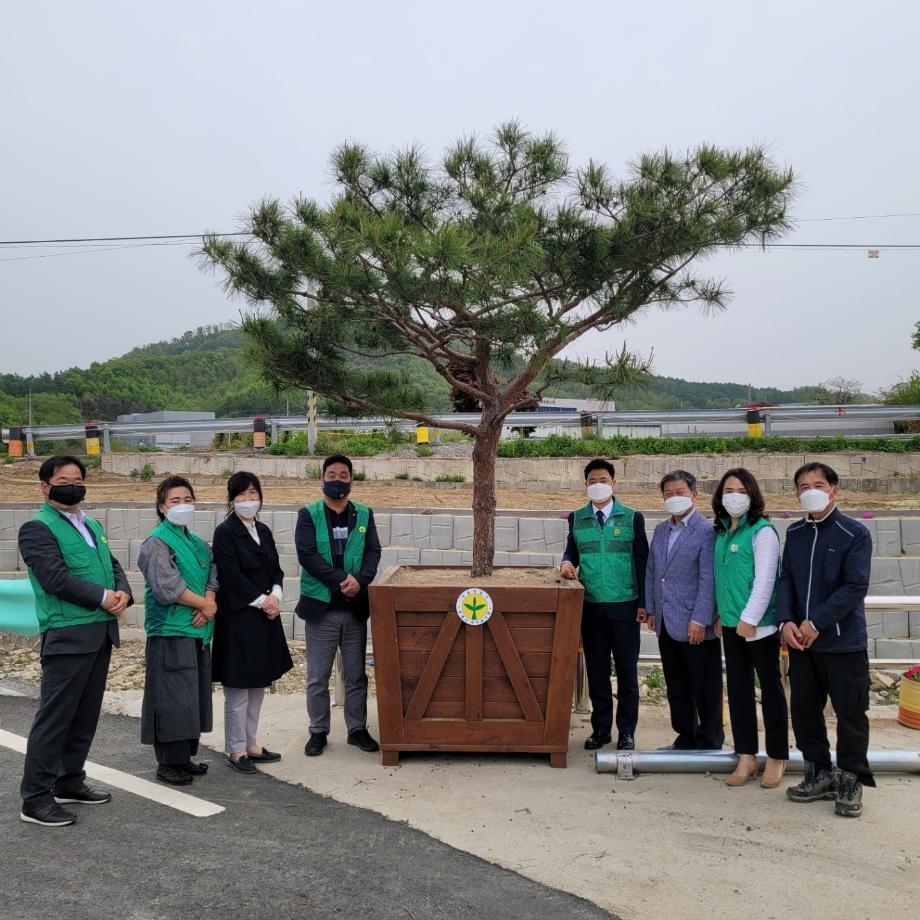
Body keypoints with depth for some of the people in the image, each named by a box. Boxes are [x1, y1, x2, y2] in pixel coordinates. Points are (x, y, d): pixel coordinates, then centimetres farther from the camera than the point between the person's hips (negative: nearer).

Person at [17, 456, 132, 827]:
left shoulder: (92, 525, 18)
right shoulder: (37, 528, -7)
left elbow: (113, 565, 16)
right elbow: (55, 577, -18)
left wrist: (123, 593, -4)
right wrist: (103, 598, -15)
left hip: (101, 633, 8)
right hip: (67, 635, -8)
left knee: (86, 715, 15)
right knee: (54, 717, -2)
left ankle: (69, 782, 27)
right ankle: (35, 799, 8)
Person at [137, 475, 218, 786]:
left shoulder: (197, 542, 15)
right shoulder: (157, 542, -8)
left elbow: (213, 573, 9)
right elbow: (167, 586, -17)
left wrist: (210, 601, -10)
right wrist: (203, 604, -10)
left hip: (199, 631, 8)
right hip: (170, 632, -8)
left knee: (195, 696, 12)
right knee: (173, 698, -5)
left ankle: (185, 756, 24)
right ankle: (168, 763, 8)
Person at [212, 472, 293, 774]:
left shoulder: (263, 531, 12)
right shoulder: (225, 532, -9)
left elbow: (276, 570, 13)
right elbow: (231, 576, -15)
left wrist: (276, 596, -5)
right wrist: (262, 600, -13)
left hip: (265, 617, 7)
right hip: (239, 618, -7)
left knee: (258, 685, 14)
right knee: (238, 687, 0)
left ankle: (251, 744, 25)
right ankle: (236, 750, 13)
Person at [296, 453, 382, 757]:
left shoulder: (364, 515, 6)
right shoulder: (308, 514, -2)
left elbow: (373, 552, 0)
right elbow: (307, 554, -13)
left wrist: (360, 580, -19)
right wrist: (341, 580, -18)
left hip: (355, 608, 2)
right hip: (320, 607, -2)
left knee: (356, 675, 12)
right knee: (317, 677, 8)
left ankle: (357, 728, 26)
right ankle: (318, 731, 23)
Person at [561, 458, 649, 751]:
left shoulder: (632, 518, -1)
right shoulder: (576, 518, 6)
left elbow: (642, 562, 0)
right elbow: (572, 550, 12)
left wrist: (642, 603, -4)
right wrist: (567, 562, -13)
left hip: (624, 606, -2)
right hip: (590, 607, 2)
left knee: (627, 672, 5)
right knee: (596, 672, 9)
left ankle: (627, 732, 16)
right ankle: (600, 729, 21)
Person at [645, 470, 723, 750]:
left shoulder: (706, 531, -11)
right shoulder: (660, 530, 12)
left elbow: (708, 580, -15)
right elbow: (651, 572, 15)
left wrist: (699, 620, -17)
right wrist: (651, 610, 10)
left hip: (695, 625, -7)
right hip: (666, 623, 7)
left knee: (704, 688, 5)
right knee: (676, 688, 16)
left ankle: (709, 742, 19)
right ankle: (686, 737, 29)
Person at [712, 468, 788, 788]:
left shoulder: (762, 531, -11)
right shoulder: (721, 532, 10)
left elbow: (765, 579, -16)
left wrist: (750, 618, -18)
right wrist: (720, 613, 14)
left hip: (759, 624, -7)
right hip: (731, 624, 7)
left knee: (770, 687, 5)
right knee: (738, 688, 10)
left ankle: (777, 758, 18)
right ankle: (746, 756, 20)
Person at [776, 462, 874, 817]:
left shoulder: (855, 534, -8)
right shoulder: (794, 533, 8)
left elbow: (855, 587, -14)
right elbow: (786, 579, 7)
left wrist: (816, 622, -17)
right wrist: (786, 620, -9)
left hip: (843, 640, -5)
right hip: (800, 639, 5)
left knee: (850, 711, 4)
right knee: (804, 709, 12)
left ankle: (851, 781, 20)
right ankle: (819, 774, 27)